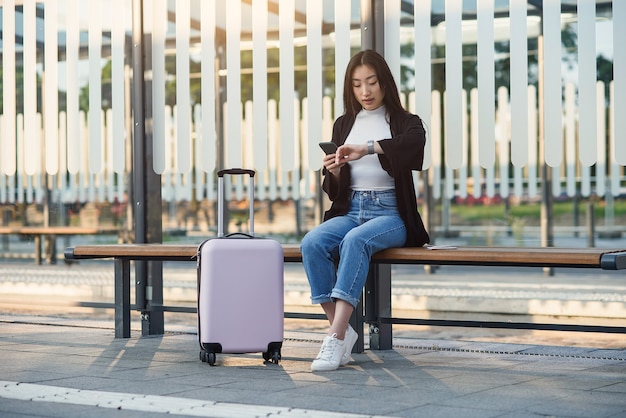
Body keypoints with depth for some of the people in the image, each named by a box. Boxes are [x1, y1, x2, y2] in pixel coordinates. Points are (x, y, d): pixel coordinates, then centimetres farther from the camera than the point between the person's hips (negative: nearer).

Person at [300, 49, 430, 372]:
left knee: (355, 240, -36)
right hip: (350, 211, 4)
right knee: (312, 243, -28)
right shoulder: (343, 125, 17)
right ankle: (341, 329, -25)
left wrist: (366, 148, -31)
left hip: (390, 214, -4)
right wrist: (334, 173, -6)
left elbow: (416, 142, -22)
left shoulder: (404, 123, 6)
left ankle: (336, 337, -40)